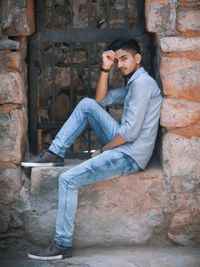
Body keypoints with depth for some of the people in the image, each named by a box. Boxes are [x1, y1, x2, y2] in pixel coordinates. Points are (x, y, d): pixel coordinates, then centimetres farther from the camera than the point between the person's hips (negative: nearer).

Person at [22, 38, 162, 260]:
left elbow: (131, 131, -22)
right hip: (122, 144, 10)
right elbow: (101, 100, 22)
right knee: (87, 104, 8)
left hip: (129, 156, -10)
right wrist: (105, 69, 10)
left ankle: (62, 245, -12)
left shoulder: (142, 83, -16)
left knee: (68, 180, -17)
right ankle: (55, 153, 8)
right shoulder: (133, 83, 16)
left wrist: (102, 150, -8)